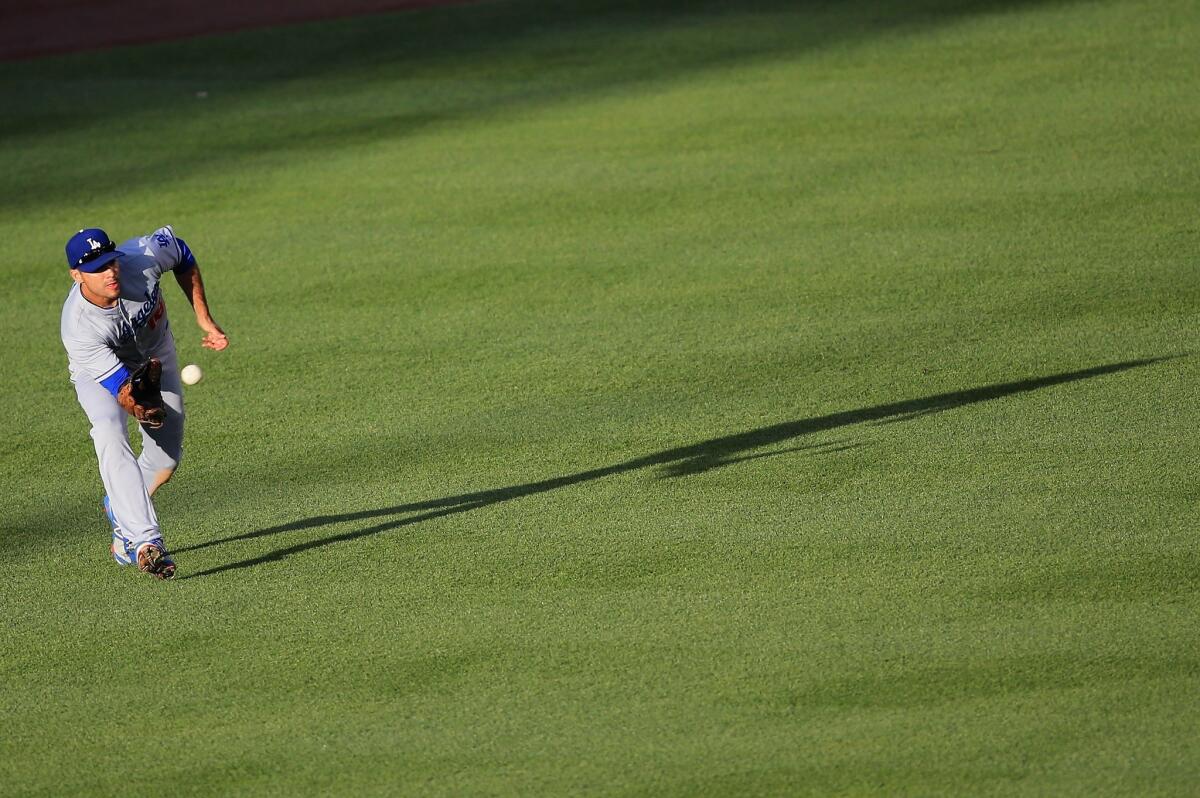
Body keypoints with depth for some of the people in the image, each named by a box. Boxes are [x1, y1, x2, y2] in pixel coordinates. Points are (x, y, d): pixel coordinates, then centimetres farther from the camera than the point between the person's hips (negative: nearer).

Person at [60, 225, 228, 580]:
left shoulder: (143, 257, -35)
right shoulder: (78, 327, -41)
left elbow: (182, 254, -10)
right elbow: (120, 386, -38)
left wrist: (204, 320, -11)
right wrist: (137, 407, -59)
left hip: (155, 354, 4)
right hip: (98, 372, -4)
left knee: (166, 459, 5)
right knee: (111, 437, -33)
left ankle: (120, 507, 37)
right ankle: (146, 541, -40)